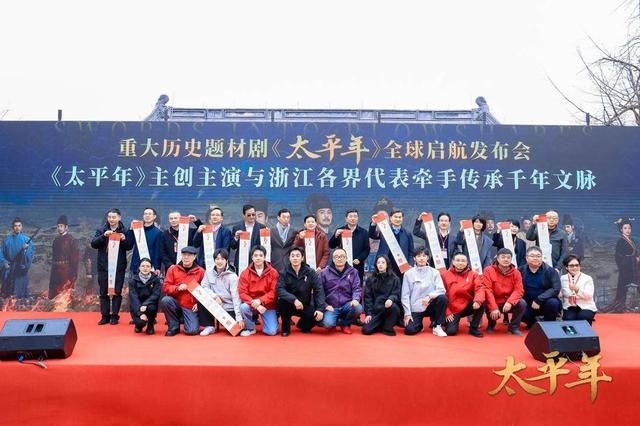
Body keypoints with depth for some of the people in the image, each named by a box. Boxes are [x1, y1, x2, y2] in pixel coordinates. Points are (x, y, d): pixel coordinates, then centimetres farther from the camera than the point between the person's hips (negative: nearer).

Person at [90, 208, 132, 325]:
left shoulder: (124, 231, 1)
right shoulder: (101, 230, 5)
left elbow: (129, 247, -1)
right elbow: (93, 244, -4)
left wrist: (124, 239, -20)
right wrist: (103, 236, -20)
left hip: (119, 266, -2)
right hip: (103, 266, 2)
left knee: (117, 292, 3)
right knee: (103, 292, 7)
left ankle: (115, 316, 11)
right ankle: (105, 316, 15)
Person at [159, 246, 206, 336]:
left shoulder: (200, 271, -2)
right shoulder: (173, 269, 1)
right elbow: (165, 287, -2)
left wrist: (199, 303, -11)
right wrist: (177, 288, -19)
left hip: (191, 307, -2)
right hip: (175, 304, 2)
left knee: (192, 331, -20)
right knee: (165, 300, -31)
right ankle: (174, 327, -7)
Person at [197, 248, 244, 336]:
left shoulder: (232, 276, -13)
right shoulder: (209, 273, -1)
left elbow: (235, 297, -17)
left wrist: (239, 317, -24)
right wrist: (215, 296, -22)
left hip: (229, 308, -3)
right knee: (201, 301, -22)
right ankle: (209, 326, -4)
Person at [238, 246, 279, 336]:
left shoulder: (273, 272, -7)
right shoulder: (245, 273, -5)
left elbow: (274, 292, -10)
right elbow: (242, 293, -10)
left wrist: (260, 301, -24)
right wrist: (254, 303, -25)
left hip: (268, 305, -1)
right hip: (251, 304, 1)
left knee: (272, 331, -17)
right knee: (243, 307, -33)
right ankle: (250, 328, -4)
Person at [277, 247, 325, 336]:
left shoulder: (310, 272, -6)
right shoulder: (284, 272, -8)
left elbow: (318, 290, -11)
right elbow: (280, 290, -22)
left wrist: (320, 308, -25)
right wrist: (294, 300, -38)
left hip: (305, 305, 1)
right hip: (289, 305, -1)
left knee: (318, 316, -25)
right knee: (282, 301, -32)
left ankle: (302, 325, 11)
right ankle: (286, 327, -5)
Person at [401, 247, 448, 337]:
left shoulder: (434, 272, 1)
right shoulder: (409, 274, 0)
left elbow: (441, 290, -9)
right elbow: (405, 295, -1)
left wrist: (430, 296, -27)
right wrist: (407, 313, -9)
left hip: (430, 306, 1)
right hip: (415, 309, 0)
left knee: (442, 298, -29)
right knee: (409, 330, -20)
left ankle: (437, 326, -10)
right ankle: (419, 324, 18)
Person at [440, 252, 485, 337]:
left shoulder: (473, 274, 2)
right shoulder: (445, 275, -2)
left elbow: (479, 288, -12)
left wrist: (477, 301, -33)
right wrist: (447, 312, -10)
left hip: (467, 306, 2)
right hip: (452, 309, -2)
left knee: (481, 303, -27)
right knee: (451, 331, -21)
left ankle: (474, 328, -6)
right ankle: (452, 322, 18)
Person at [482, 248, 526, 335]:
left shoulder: (516, 272, -4)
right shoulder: (489, 270, -11)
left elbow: (519, 290, -13)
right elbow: (487, 290, -18)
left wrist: (510, 302, -32)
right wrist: (494, 308, -28)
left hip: (509, 303, 2)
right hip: (494, 303, -2)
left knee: (522, 303, -26)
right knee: (493, 313, -32)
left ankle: (514, 327, -1)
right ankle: (491, 325, 9)